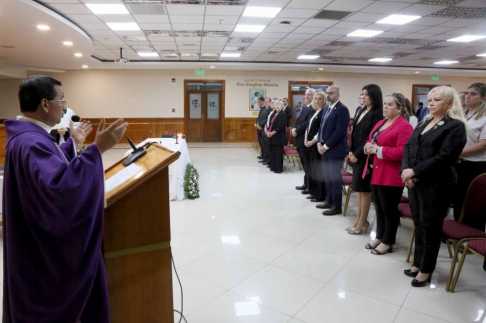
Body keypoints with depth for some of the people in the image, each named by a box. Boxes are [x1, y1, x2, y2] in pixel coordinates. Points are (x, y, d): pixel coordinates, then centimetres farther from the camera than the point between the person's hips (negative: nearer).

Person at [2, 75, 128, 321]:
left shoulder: (27, 135, 6)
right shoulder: (30, 142, -29)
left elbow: (51, 166, 24)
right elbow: (60, 186, -46)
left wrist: (73, 142, 28)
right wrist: (97, 149, -46)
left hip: (42, 239, 11)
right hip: (43, 248, -11)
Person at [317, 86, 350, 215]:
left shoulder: (342, 109, -12)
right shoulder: (326, 109, 15)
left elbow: (339, 132, -19)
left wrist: (326, 146, -16)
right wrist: (319, 143, 4)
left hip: (335, 150, -8)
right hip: (324, 149, 8)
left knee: (335, 178, -1)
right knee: (327, 177, 14)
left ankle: (337, 206, 9)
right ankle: (329, 201, 27)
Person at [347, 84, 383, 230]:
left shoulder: (377, 113, -12)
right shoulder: (362, 111, 13)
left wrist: (357, 155, -14)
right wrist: (351, 151, 4)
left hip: (366, 155, -8)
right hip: (356, 154, 8)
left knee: (364, 188, 1)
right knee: (358, 187, 12)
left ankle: (363, 221, 12)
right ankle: (359, 218, 22)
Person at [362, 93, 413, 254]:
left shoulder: (404, 126, -13)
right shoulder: (380, 123, 15)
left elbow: (402, 151, -21)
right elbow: (370, 140, 21)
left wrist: (379, 150, -20)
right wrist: (368, 146, -2)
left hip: (391, 176, -8)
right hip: (376, 172, 8)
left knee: (389, 209, 4)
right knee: (379, 207, 17)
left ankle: (388, 242, 17)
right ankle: (379, 237, 30)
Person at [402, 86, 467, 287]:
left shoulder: (455, 126, -8)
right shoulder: (424, 123, 15)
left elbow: (443, 157, -17)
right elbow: (408, 146, 8)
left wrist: (414, 171, -16)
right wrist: (406, 169, -9)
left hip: (436, 185, -6)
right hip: (414, 182, 7)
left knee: (430, 227, 5)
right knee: (419, 224, 15)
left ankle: (426, 270, 20)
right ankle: (418, 263, 29)